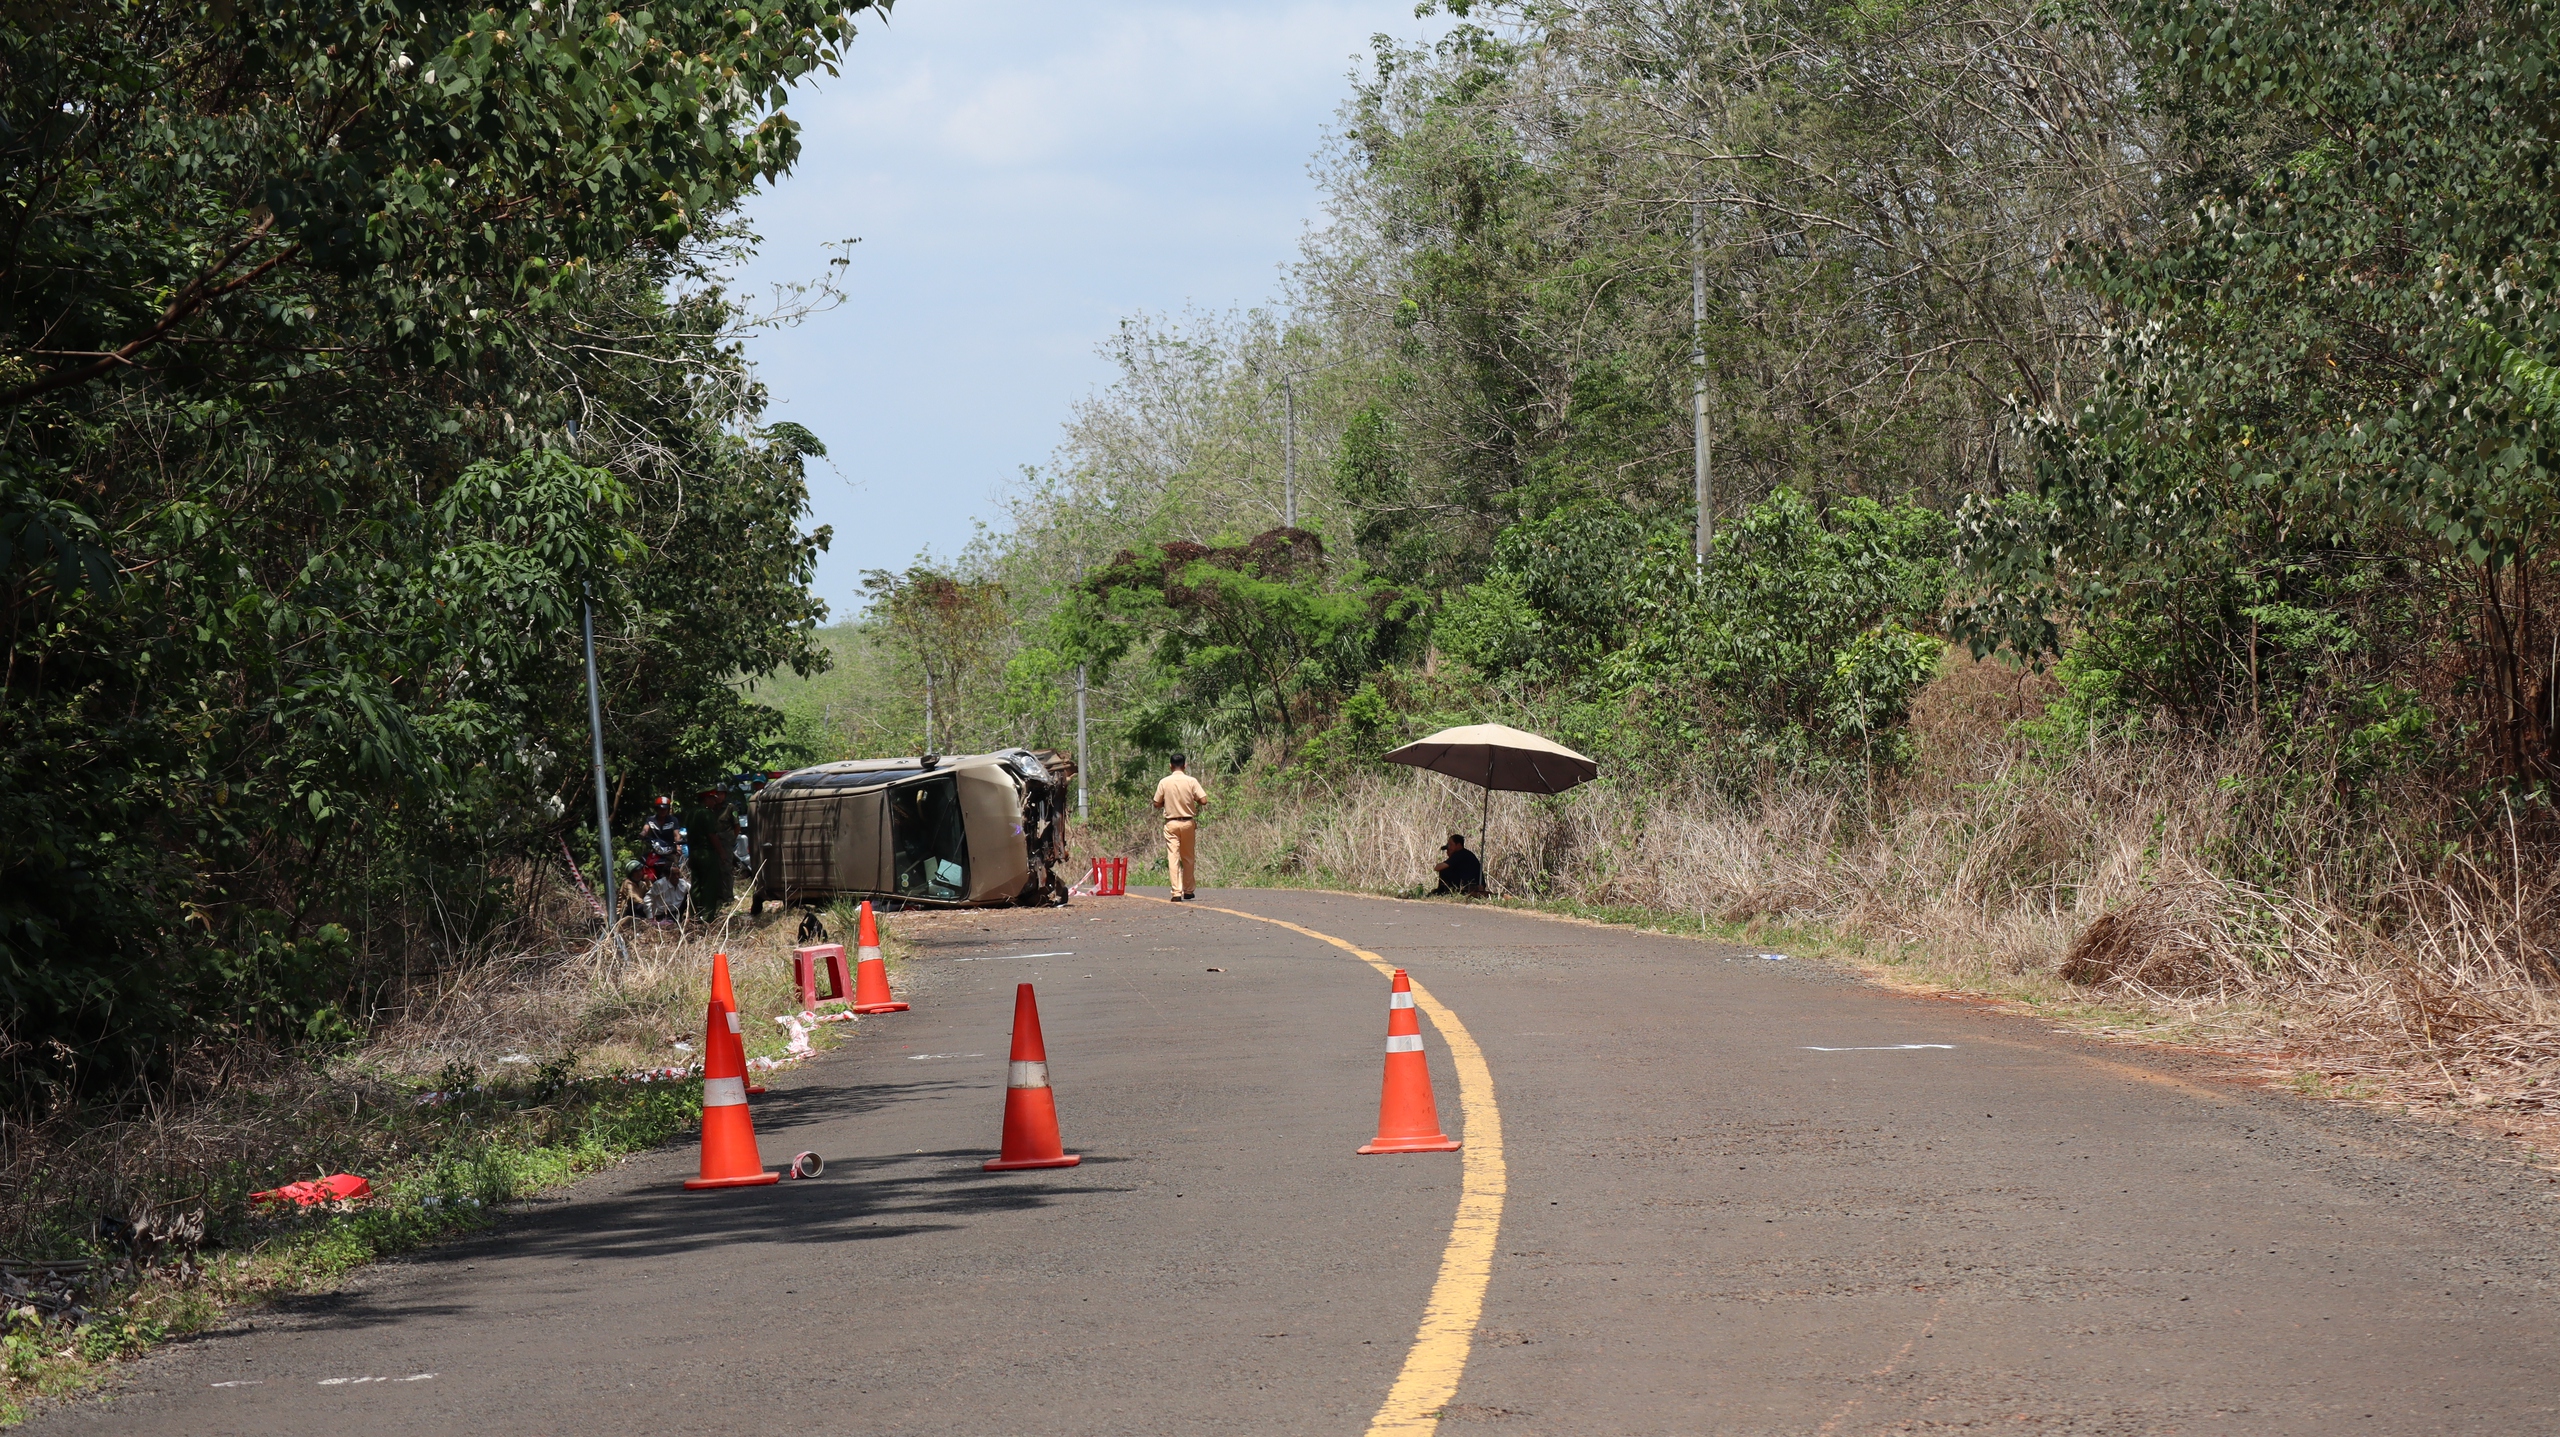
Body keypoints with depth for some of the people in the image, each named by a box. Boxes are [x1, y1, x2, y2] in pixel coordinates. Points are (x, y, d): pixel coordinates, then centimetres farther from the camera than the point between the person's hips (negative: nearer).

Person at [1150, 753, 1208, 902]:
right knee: (1188, 858, 14)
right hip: (1188, 822, 1)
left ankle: (1176, 892, -12)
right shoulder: (1191, 781, -7)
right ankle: (1188, 891, 21)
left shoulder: (1164, 783, -5)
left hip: (1171, 823, -1)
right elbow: (1203, 800, -11)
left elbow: (1157, 804, 1)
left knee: (1173, 858, -3)